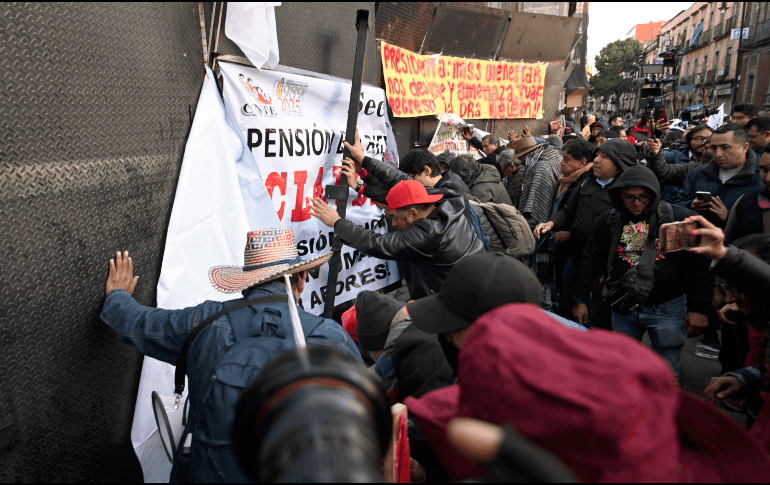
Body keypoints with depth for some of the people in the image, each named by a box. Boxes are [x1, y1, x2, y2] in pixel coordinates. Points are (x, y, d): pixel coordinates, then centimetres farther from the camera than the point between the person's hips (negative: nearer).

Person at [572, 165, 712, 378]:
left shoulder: (680, 218, -8)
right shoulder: (608, 221, 1)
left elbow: (700, 265, -6)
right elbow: (591, 261, 8)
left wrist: (700, 308, -8)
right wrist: (581, 299, 7)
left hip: (667, 308, -3)